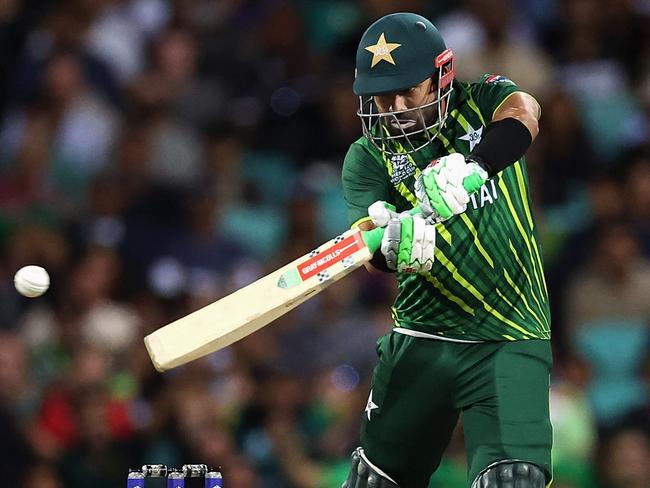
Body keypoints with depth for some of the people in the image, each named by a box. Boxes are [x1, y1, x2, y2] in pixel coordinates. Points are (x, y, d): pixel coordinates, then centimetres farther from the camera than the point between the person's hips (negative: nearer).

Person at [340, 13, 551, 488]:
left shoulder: (481, 102, 0)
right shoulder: (369, 155, 1)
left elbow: (523, 114, -24)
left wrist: (468, 167, -43)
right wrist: (394, 243, -40)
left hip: (512, 340, -2)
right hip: (421, 340, 2)